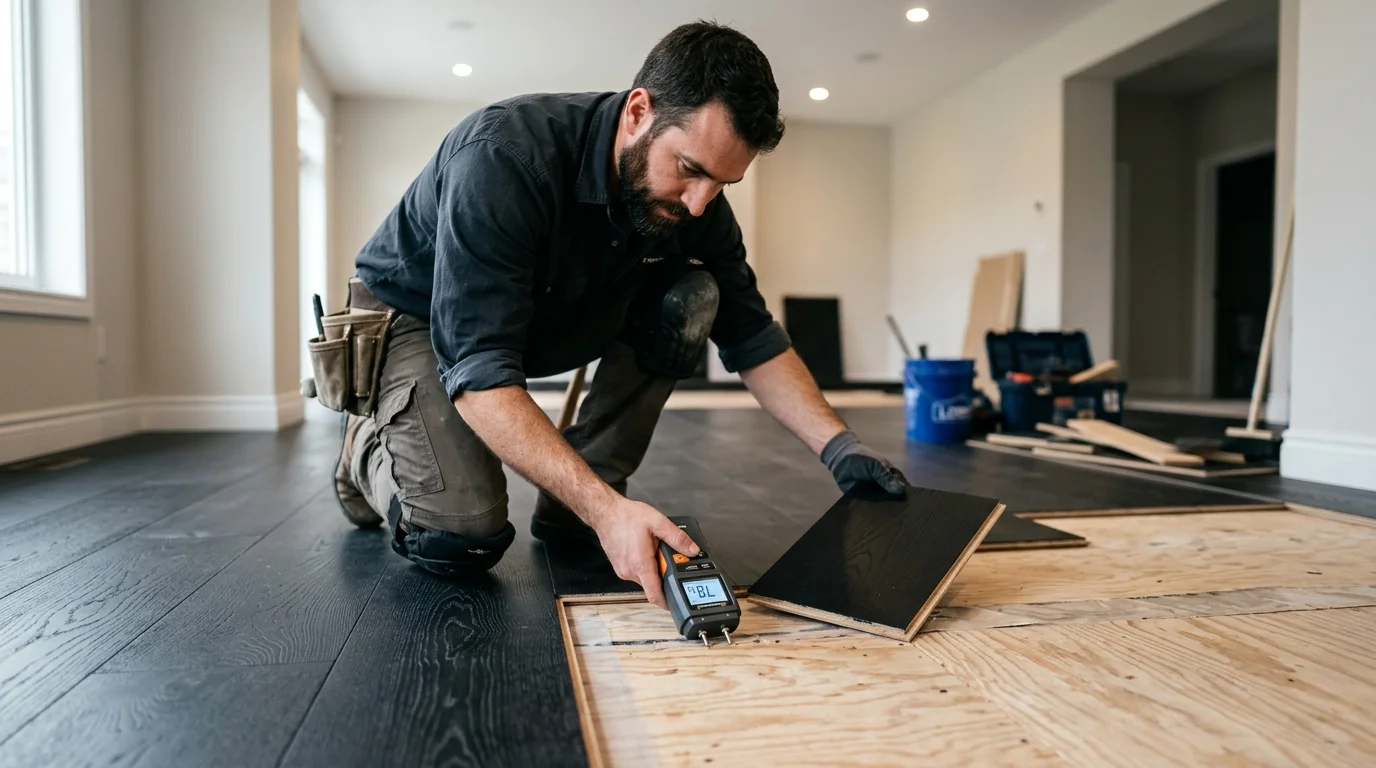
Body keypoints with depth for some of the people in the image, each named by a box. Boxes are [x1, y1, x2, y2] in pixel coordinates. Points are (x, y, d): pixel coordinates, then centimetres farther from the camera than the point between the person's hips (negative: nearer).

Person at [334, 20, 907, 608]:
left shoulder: (694, 200, -16)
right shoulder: (503, 156, -35)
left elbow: (753, 339, -7)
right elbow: (478, 372, -39)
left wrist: (837, 445, -21)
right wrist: (605, 508, -46)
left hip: (548, 321, 5)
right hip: (411, 318, -5)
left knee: (690, 300, -18)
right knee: (463, 538, -24)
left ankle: (566, 512, -7)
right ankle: (369, 447, 11)